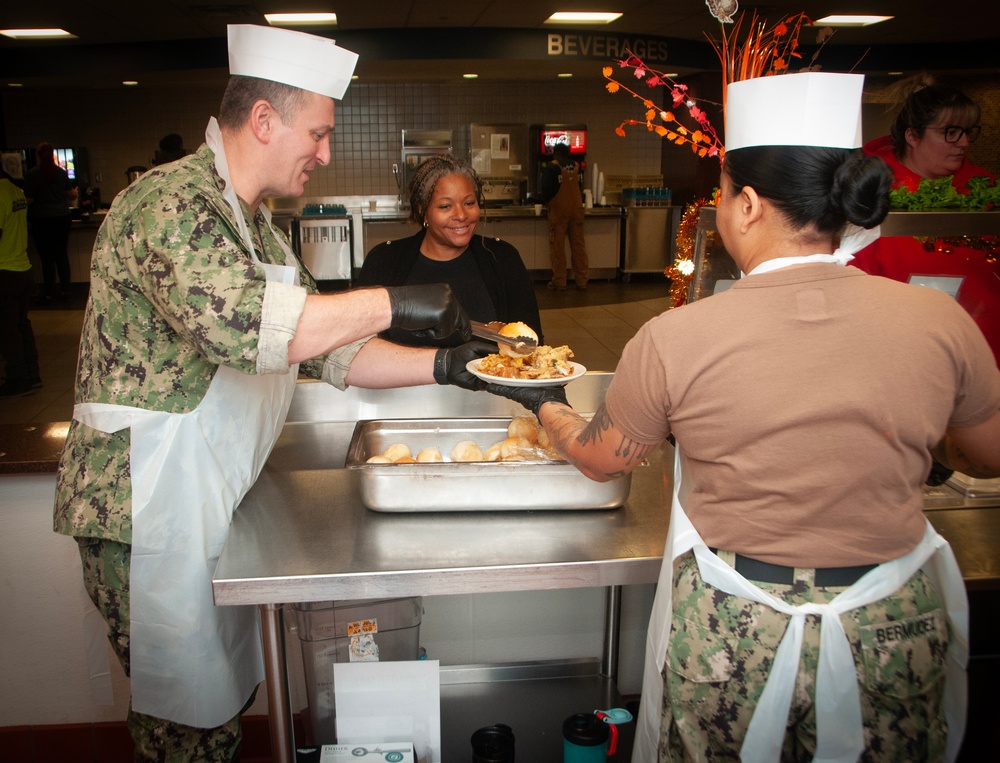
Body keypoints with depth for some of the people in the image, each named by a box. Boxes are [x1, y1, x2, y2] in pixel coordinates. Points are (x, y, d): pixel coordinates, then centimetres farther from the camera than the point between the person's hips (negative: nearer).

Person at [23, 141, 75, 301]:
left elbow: (29, 199, -12)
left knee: (47, 257, 3)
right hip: (62, 217, 4)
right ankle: (65, 289, 14)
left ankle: (50, 293, 7)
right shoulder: (61, 172, 1)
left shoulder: (31, 174, -10)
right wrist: (76, 192, 31)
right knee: (62, 254, 12)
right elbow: (72, 195, 9)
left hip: (42, 219, -3)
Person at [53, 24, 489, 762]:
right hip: (149, 507, -9)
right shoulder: (172, 202, -18)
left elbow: (325, 348, 12)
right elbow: (242, 324, -35)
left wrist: (440, 365, 1)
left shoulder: (255, 225, 13)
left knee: (226, 693, 20)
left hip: (207, 500, 9)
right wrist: (393, 302, -26)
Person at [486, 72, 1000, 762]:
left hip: (731, 639, -2)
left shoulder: (675, 339, -19)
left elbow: (601, 459, -1)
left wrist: (547, 406, 20)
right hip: (896, 642, 3)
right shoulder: (939, 319, -12)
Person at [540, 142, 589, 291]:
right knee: (578, 244, 7)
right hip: (576, 209, 4)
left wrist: (547, 200, 8)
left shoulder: (551, 167, -5)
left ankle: (559, 281, 1)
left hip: (558, 210, -4)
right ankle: (581, 281, 9)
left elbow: (546, 188, -9)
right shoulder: (576, 166, 9)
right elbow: (578, 186, 15)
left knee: (557, 246, 1)